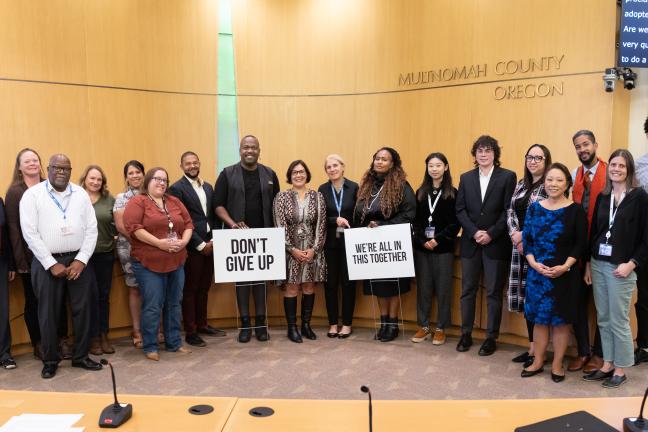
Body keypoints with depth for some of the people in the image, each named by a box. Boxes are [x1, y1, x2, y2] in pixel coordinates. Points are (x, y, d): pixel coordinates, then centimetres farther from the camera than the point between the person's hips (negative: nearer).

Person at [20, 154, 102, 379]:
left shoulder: (80, 193, 7)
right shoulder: (32, 194, -1)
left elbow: (91, 229, 4)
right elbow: (30, 232, -6)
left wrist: (81, 260, -6)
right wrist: (52, 264, -10)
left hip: (78, 260, 2)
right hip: (47, 262, -2)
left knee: (82, 310, 7)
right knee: (48, 313, 6)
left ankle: (81, 356, 22)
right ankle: (50, 361, 22)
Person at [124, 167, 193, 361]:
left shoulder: (175, 202, 14)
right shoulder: (138, 202, -3)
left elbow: (188, 224, 13)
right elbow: (133, 227, -15)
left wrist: (184, 241, -6)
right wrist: (159, 243, -19)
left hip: (176, 262, 6)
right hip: (149, 263, -5)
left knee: (174, 303, 11)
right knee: (153, 305, -3)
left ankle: (174, 343, 23)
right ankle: (150, 347, 11)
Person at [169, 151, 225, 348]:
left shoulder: (208, 187, 14)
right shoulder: (177, 188, -7)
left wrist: (213, 240, 0)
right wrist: (200, 244, -13)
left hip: (209, 245, 6)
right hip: (191, 247, -6)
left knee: (204, 288, 15)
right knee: (190, 289, 4)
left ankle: (202, 324, 27)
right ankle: (190, 331, 12)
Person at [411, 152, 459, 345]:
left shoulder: (452, 193, 1)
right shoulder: (421, 192, 10)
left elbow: (455, 222, -5)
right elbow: (415, 220, 6)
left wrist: (438, 239, -15)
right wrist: (422, 240, -9)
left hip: (443, 248, -3)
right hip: (421, 247, 3)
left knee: (443, 288, 4)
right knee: (423, 288, 7)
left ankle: (440, 328, 15)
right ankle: (423, 326, 18)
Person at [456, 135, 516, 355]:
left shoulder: (508, 177, -1)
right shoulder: (466, 178, 9)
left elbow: (509, 211, -6)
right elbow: (460, 210, 3)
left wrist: (491, 234, -13)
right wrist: (474, 232, -9)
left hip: (496, 244, -3)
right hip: (470, 243, 3)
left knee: (494, 293, 5)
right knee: (468, 290, 9)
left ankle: (491, 337, 17)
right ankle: (466, 334, 21)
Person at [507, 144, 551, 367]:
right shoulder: (521, 184, 14)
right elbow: (510, 212, 9)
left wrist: (526, 236, -13)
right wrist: (515, 235, -7)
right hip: (520, 247, 6)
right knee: (526, 295, 9)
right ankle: (532, 346, 20)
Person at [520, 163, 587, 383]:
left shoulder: (576, 210, -3)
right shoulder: (534, 208, 5)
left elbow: (581, 244, -4)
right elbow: (526, 240, 4)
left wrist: (565, 267, -15)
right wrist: (534, 263, -10)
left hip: (565, 274, -2)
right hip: (537, 272, 2)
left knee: (561, 320, 7)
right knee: (539, 318, 10)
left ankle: (557, 364, 22)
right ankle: (538, 361, 24)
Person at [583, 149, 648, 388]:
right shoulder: (602, 196, 10)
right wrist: (588, 263, 9)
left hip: (620, 267, -5)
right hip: (597, 264, 5)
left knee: (619, 321, 3)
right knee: (603, 319, 12)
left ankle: (620, 370, 17)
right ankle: (607, 365, 23)